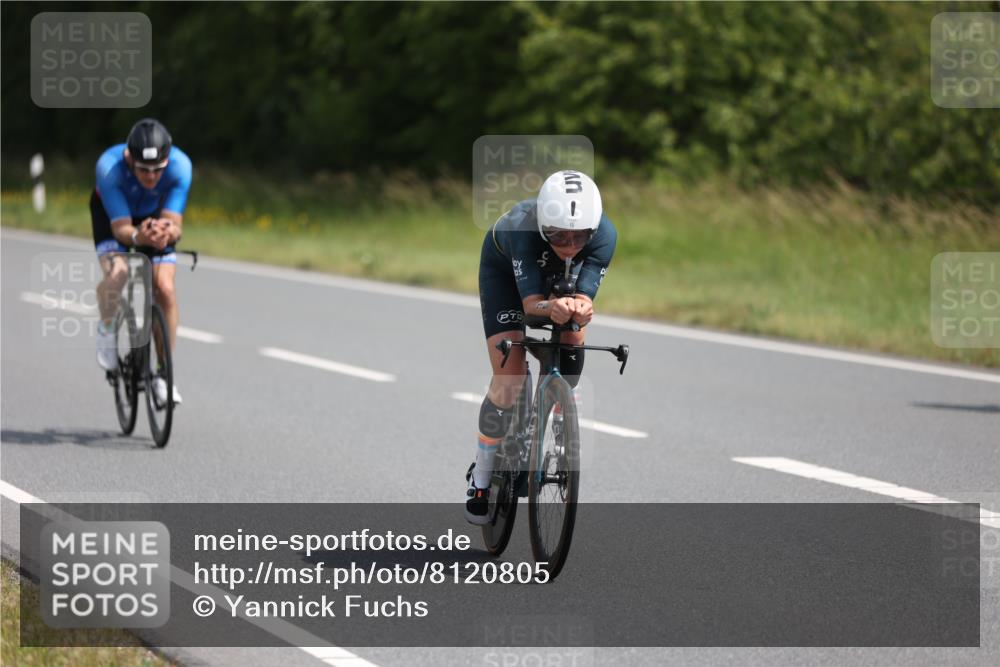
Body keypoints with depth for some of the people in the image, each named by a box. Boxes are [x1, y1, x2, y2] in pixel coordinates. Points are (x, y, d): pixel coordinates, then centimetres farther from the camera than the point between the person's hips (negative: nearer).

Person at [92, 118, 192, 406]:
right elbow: (120, 227, -37)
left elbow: (174, 224, -34)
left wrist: (168, 232, -58)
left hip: (156, 216, 2)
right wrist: (138, 236, -59)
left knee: (165, 289, -15)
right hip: (112, 214, -2)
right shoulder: (110, 166, -38)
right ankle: (107, 329, 0)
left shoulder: (180, 165, -34)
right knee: (117, 272, -30)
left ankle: (162, 373, -1)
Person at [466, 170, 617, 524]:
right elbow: (530, 301, -43)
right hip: (505, 267, -3)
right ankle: (481, 478, 3)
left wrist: (580, 309, -62)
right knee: (509, 380, -14)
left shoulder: (604, 234, -37)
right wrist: (551, 308, -66)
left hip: (559, 275, 3)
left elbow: (584, 297, -38)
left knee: (571, 361, -13)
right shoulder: (523, 228, -44)